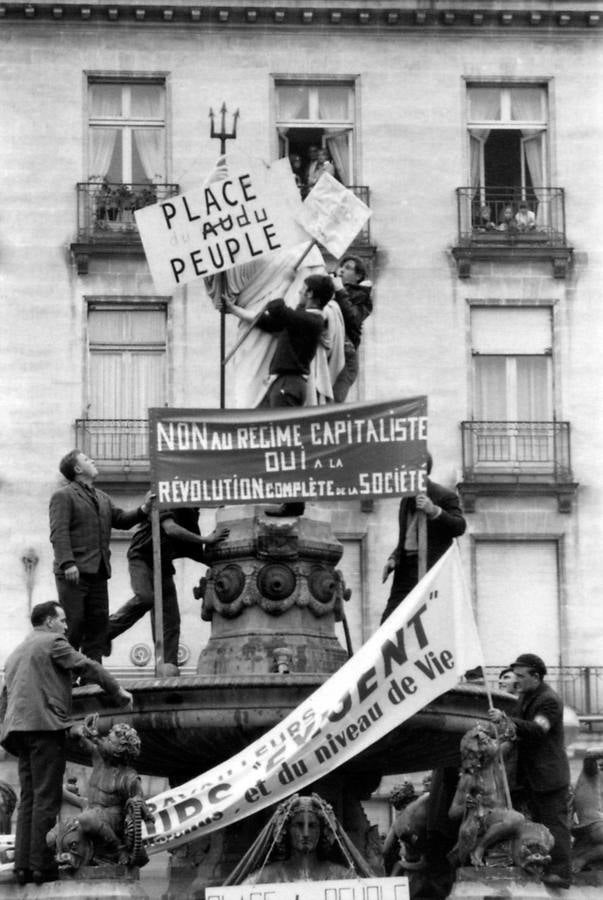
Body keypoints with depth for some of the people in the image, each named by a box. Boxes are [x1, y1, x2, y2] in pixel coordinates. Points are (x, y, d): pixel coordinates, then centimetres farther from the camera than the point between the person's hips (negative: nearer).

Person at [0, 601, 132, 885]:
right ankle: (41, 864, -13)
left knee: (28, 798, 7)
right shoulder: (53, 642, 0)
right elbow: (87, 667, -5)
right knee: (46, 798, -9)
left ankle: (23, 865, 1)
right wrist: (117, 691, 3)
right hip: (44, 725, -8)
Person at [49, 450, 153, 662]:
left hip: (98, 572, 8)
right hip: (74, 572, -7)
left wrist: (142, 510, -1)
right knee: (73, 622, -8)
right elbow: (59, 533, -11)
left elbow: (120, 519, 17)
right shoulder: (63, 496, -2)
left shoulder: (102, 498, 23)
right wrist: (67, 563, -22)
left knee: (98, 621, 6)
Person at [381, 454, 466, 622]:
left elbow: (459, 527, -16)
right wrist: (393, 559, 9)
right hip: (406, 567, 7)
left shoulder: (445, 497, -3)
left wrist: (434, 511, -29)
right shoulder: (406, 500, 20)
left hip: (430, 569, -7)